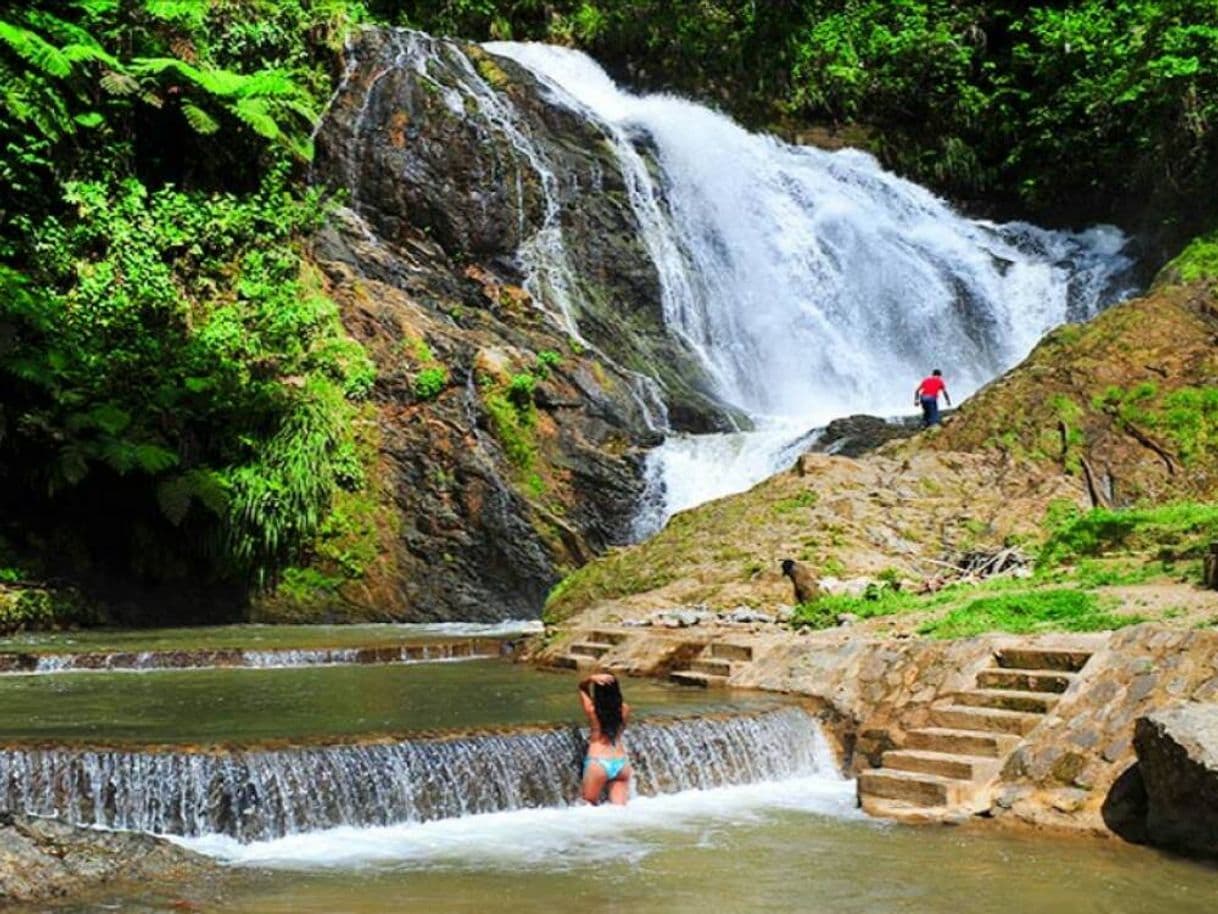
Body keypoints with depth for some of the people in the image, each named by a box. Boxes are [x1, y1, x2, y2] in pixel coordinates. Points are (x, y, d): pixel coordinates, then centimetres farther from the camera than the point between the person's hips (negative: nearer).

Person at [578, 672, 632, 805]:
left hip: (598, 764, -3)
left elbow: (582, 687, 10)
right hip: (621, 764, 3)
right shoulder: (624, 709, 0)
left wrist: (591, 678, -10)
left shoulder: (592, 709, -6)